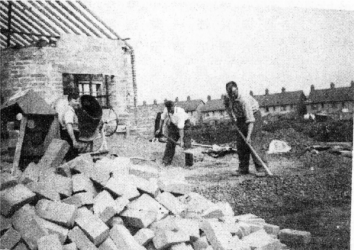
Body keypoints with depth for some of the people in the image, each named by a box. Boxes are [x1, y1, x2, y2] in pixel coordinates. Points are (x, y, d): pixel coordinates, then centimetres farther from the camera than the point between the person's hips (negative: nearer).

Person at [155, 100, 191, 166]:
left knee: (186, 144, -12)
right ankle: (166, 161, 2)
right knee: (170, 142, -3)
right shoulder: (166, 110, -21)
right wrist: (160, 129, 7)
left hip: (184, 123, -5)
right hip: (173, 124, 5)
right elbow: (162, 118, 1)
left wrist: (181, 140, -38)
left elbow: (181, 128, -38)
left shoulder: (179, 113, -37)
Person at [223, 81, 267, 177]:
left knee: (253, 142, -17)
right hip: (240, 118, 6)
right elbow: (226, 105, 14)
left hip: (253, 115, -6)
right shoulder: (227, 98, -14)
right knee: (240, 143, 2)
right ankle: (243, 168, 9)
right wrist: (232, 117, 2)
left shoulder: (244, 100, -34)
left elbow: (250, 120, -36)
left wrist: (248, 136, -41)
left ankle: (261, 168, -16)